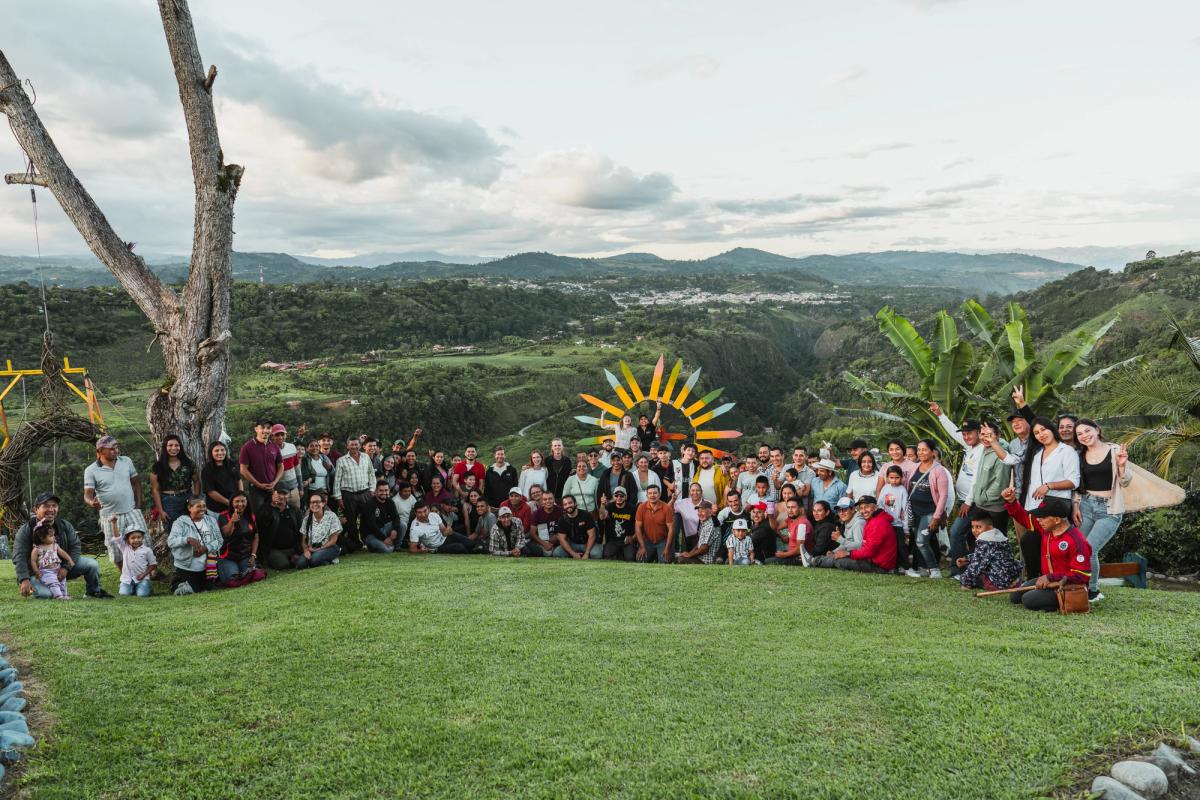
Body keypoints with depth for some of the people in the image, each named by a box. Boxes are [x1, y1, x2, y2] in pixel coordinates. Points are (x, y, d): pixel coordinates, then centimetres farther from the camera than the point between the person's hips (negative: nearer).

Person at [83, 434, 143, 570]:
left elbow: (136, 483, 10)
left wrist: (138, 505, 3)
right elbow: (87, 494, -11)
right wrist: (92, 502, -34)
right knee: (116, 550, 4)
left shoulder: (126, 461, 2)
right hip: (110, 516, -2)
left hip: (132, 512, 2)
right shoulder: (91, 471, -7)